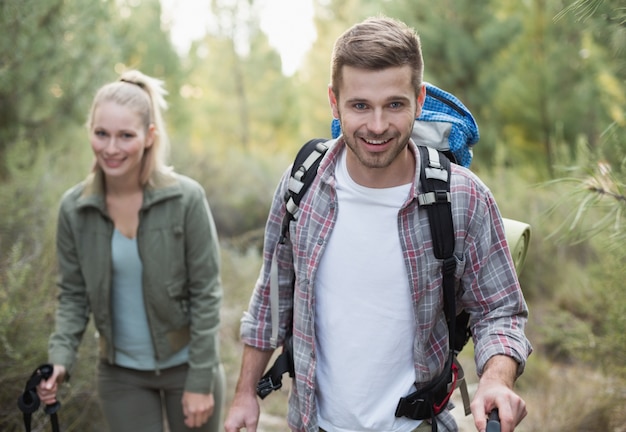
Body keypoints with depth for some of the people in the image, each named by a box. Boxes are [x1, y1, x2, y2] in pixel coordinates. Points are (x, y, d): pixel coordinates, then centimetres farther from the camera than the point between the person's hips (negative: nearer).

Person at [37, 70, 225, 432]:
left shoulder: (186, 198, -15)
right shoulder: (74, 208, -6)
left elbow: (206, 295, -11)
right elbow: (73, 295, 2)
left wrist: (201, 382, -11)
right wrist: (60, 359, -13)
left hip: (186, 364, -2)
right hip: (121, 374, 2)